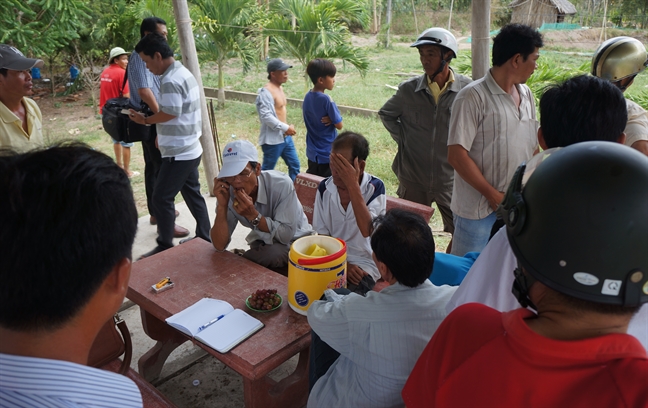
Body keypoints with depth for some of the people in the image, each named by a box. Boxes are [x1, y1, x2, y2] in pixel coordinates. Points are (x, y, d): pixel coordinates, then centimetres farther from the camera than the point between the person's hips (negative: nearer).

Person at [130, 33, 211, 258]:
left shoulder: (170, 80, -20)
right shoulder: (182, 72, 11)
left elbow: (169, 113, -23)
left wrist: (145, 120, -7)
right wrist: (161, 134, 14)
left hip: (178, 153, -10)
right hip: (190, 149, 10)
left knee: (161, 198, 0)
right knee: (192, 193, 17)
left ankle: (165, 247, 11)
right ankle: (204, 238, 28)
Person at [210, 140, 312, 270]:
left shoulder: (281, 184, -28)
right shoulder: (228, 192, -16)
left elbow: (286, 236, -26)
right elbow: (220, 246, -18)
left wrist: (253, 215, -37)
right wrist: (222, 206, -29)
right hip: (262, 244, 4)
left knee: (273, 253, -33)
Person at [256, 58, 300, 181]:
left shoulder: (279, 88, 11)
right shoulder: (266, 92, -20)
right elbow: (266, 116, -27)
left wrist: (287, 127, 13)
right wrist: (285, 128, -25)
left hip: (285, 137, 10)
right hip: (272, 139, -10)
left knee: (294, 164, 16)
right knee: (267, 170, 2)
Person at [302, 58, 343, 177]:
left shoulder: (307, 97, 2)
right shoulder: (326, 99, -21)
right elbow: (339, 125, -16)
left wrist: (330, 119, -3)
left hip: (312, 153, 8)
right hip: (328, 154, -7)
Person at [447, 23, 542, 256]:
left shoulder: (526, 95, 10)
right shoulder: (474, 97, -13)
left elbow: (532, 148, 16)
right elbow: (456, 156, -17)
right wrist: (493, 195, -15)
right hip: (479, 211, -7)